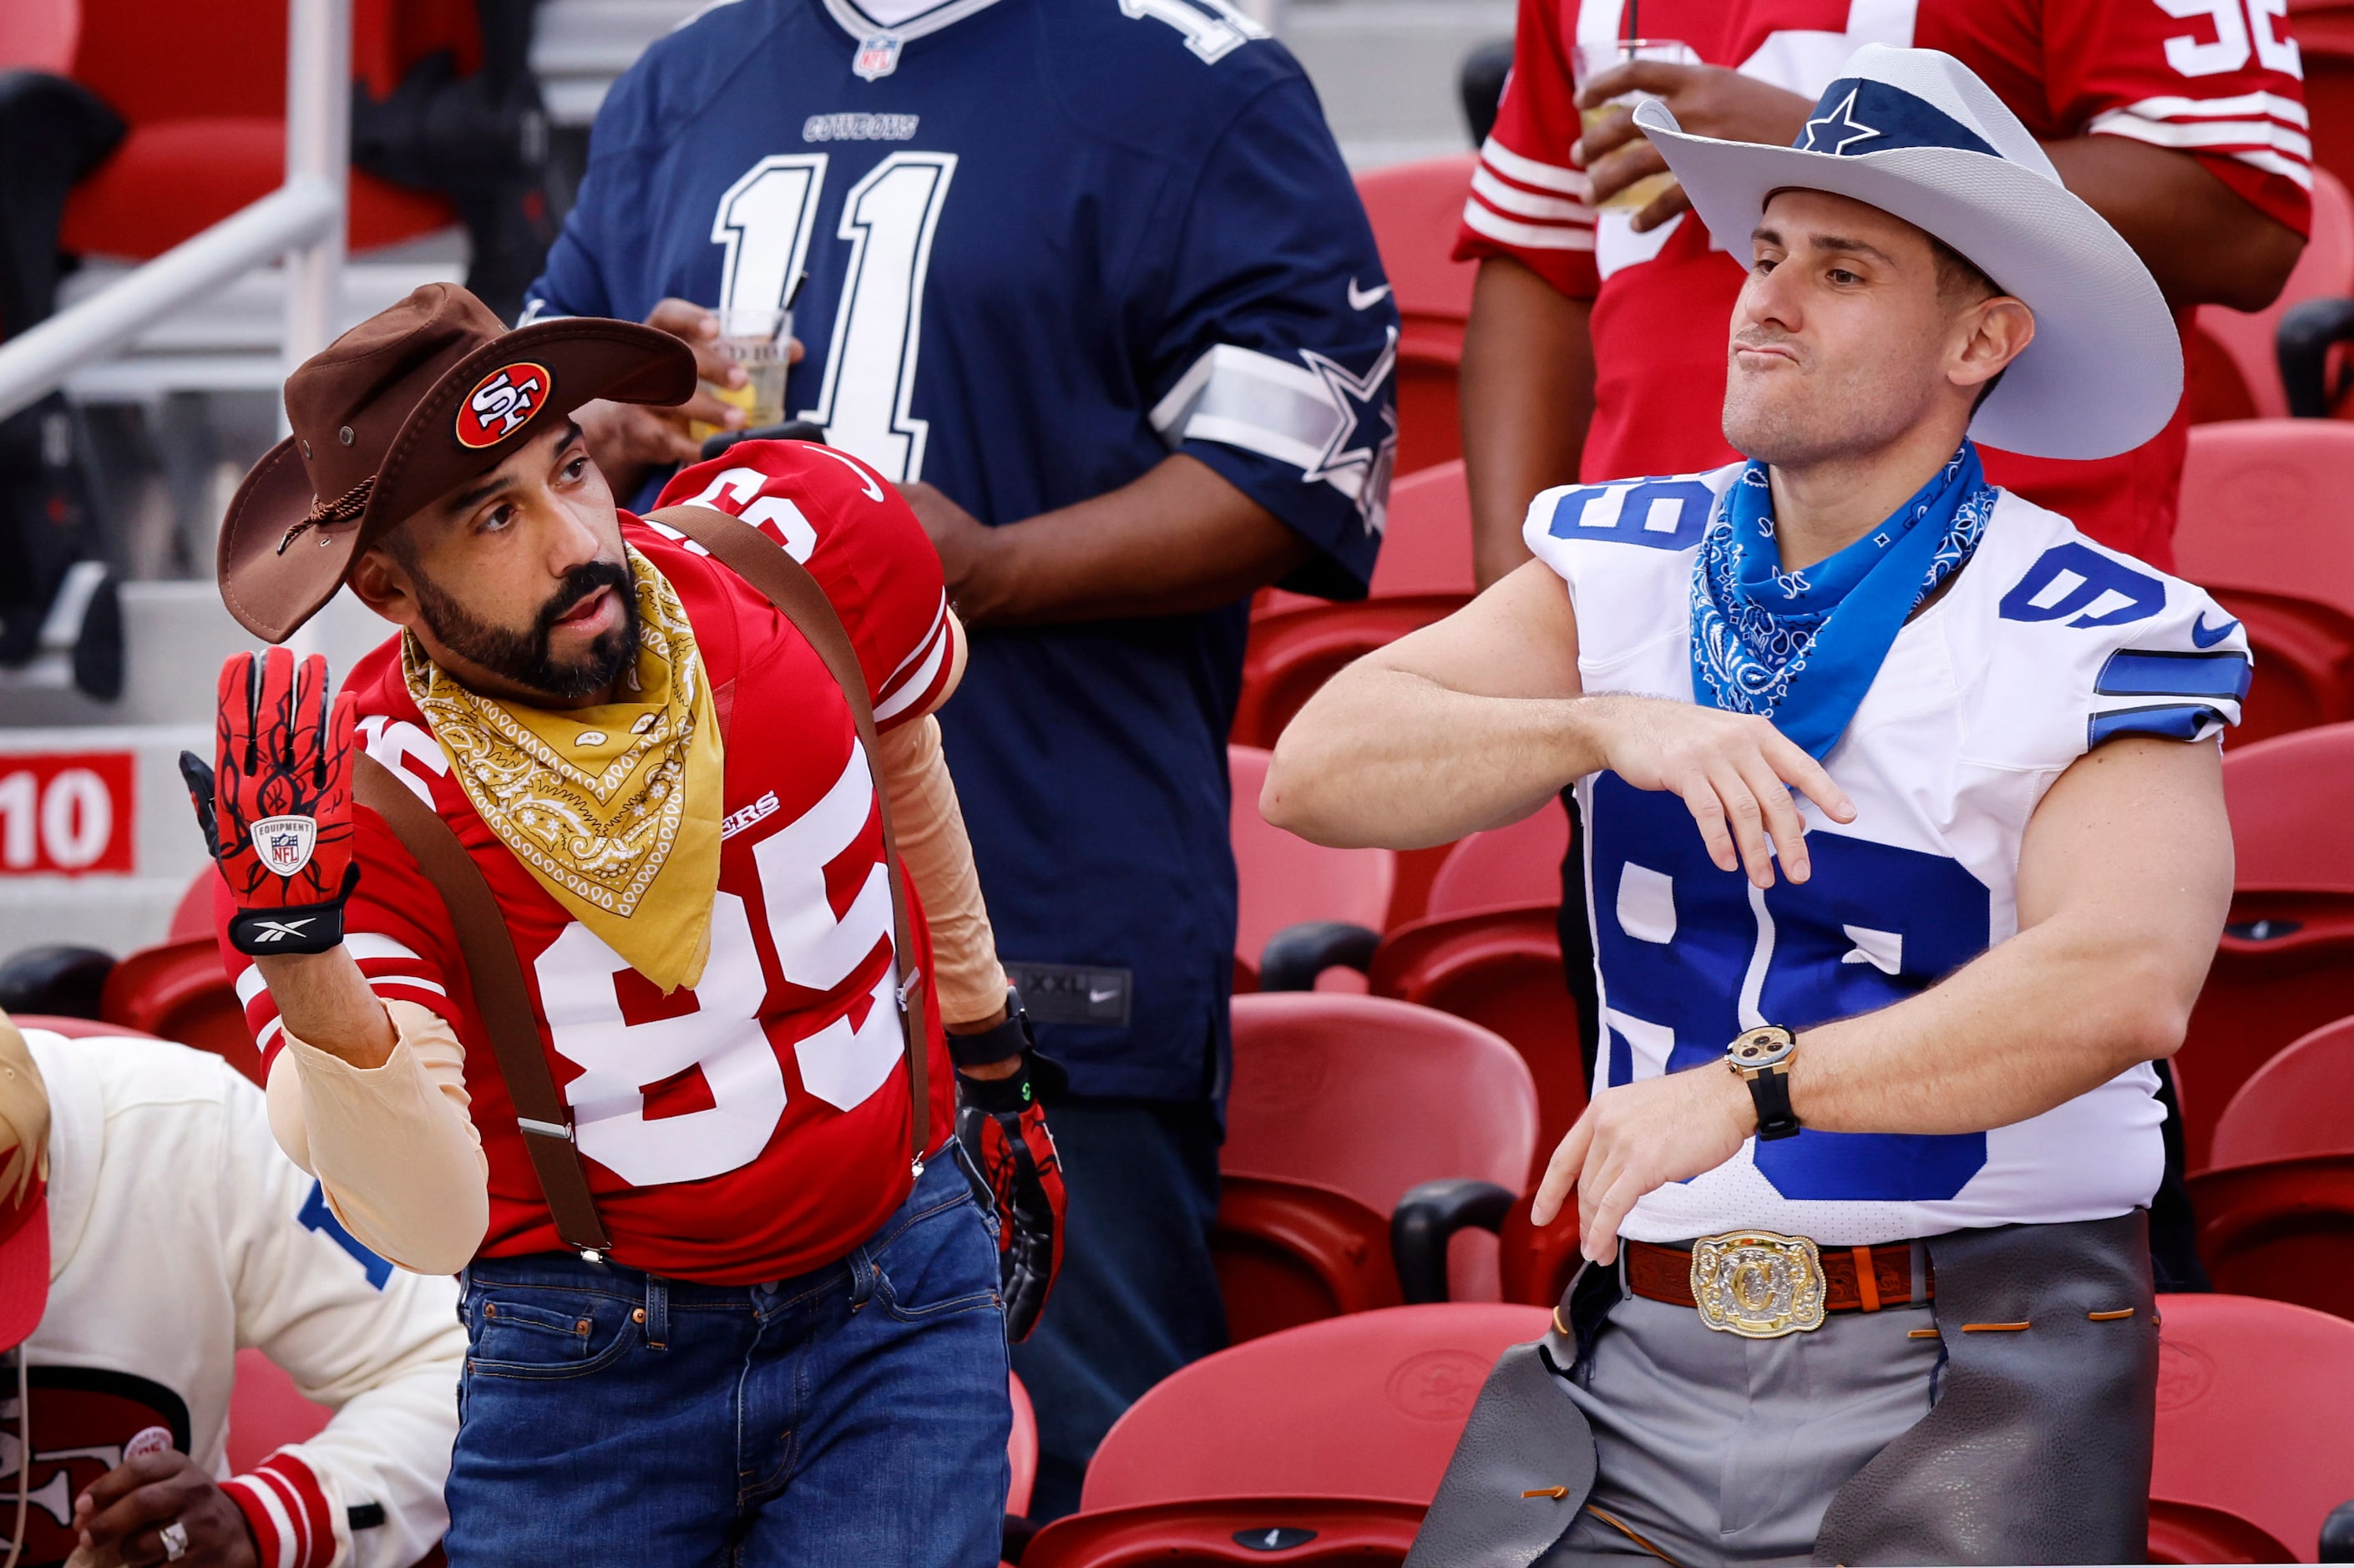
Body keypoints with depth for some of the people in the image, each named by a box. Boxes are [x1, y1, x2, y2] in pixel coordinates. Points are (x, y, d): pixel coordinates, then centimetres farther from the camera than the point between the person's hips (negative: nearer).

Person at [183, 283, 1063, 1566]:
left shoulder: (808, 537, -11)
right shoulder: (365, 806, -21)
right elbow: (429, 1225, -29)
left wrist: (988, 1060, 22)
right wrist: (301, 958, -43)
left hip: (902, 1306, 2)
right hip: (585, 1361, -2)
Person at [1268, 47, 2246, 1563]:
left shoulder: (2091, 644, -7)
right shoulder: (1627, 563, 8)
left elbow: (2122, 984, -24)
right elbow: (1322, 770, -5)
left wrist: (1749, 1085, -33)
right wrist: (1609, 727, -22)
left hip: (1968, 1392, -4)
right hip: (1650, 1367, 4)